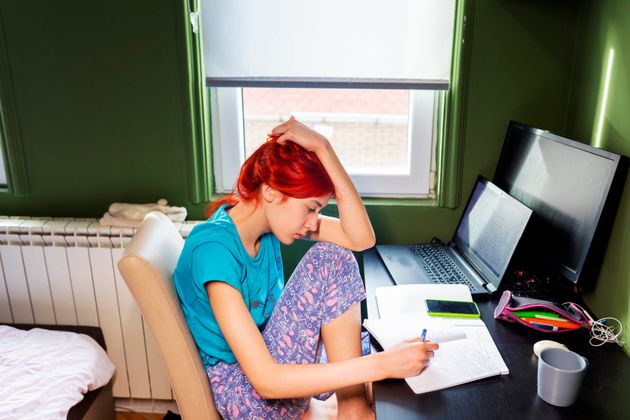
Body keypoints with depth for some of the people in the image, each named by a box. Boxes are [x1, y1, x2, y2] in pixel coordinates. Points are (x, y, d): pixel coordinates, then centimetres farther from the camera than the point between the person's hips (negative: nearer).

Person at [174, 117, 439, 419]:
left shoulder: (270, 214, -4)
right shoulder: (214, 249, -29)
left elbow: (361, 238, -15)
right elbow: (265, 380, -33)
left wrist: (322, 147, -21)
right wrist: (381, 366, -37)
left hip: (270, 352, 8)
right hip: (239, 391, -8)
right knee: (329, 260, -23)